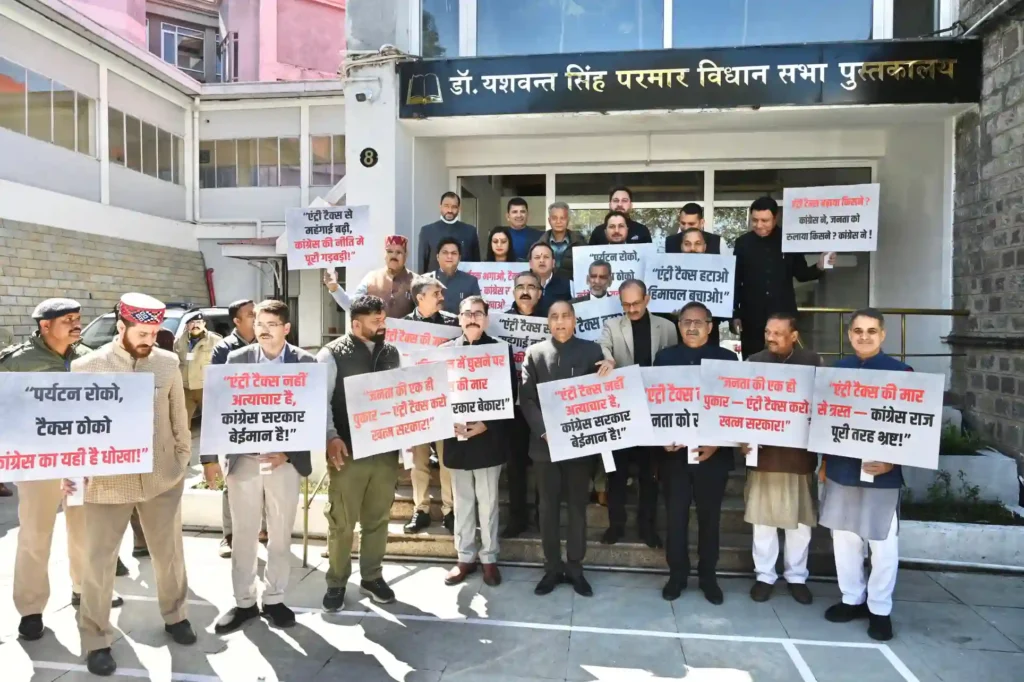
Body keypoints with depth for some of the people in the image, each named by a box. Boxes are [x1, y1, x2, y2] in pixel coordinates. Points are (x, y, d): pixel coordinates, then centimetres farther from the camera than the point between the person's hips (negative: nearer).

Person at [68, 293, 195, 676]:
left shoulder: (168, 363, -2)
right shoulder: (87, 367, -7)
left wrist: (183, 457, 8)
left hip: (162, 477, 2)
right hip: (107, 480, -2)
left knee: (169, 552, 17)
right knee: (99, 560, 8)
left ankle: (175, 616, 39)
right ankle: (96, 640, 26)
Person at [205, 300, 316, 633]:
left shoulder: (306, 362, -3)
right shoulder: (236, 359, 1)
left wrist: (288, 453, -12)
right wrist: (211, 457, -3)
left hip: (285, 461, 0)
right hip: (244, 459, 1)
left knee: (280, 535, 11)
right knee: (243, 535, 10)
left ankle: (274, 600, 26)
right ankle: (244, 602, 25)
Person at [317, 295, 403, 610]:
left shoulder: (391, 353, 9)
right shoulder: (333, 354, -6)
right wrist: (331, 437, -21)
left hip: (385, 449, 4)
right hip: (348, 451, -4)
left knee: (378, 518, 14)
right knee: (342, 520, 6)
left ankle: (372, 577, 30)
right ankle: (336, 581, 24)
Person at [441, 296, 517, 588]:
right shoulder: (445, 350, 6)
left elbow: (510, 394, -3)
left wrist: (487, 424, -14)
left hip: (489, 438, -2)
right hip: (456, 437, 2)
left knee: (488, 502, 7)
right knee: (462, 502, 12)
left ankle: (489, 558, 21)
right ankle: (465, 557, 25)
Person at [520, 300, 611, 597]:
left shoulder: (591, 350, 3)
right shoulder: (534, 353, 4)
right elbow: (526, 398, -1)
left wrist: (610, 371, -19)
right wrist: (543, 430, -13)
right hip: (545, 441, 1)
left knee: (577, 506, 9)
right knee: (549, 506, 9)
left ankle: (575, 568, 22)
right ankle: (553, 568, 22)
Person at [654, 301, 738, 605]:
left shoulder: (727, 358, -1)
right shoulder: (665, 358, 3)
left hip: (713, 452, 0)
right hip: (674, 451, 1)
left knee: (709, 517, 12)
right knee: (676, 517, 9)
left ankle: (708, 577, 27)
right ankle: (677, 575, 24)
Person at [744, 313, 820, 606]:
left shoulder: (813, 361, 0)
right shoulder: (754, 361, 2)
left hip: (800, 451, 0)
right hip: (764, 450, 1)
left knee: (800, 518, 10)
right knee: (762, 516, 8)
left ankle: (796, 576, 27)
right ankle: (764, 575, 22)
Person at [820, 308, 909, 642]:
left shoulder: (901, 372, -6)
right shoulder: (837, 370, 5)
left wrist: (893, 462, -17)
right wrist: (825, 461, 10)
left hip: (882, 472, -4)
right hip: (841, 469, 4)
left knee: (883, 544, 7)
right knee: (844, 538, 13)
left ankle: (879, 609, 23)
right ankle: (852, 598, 29)